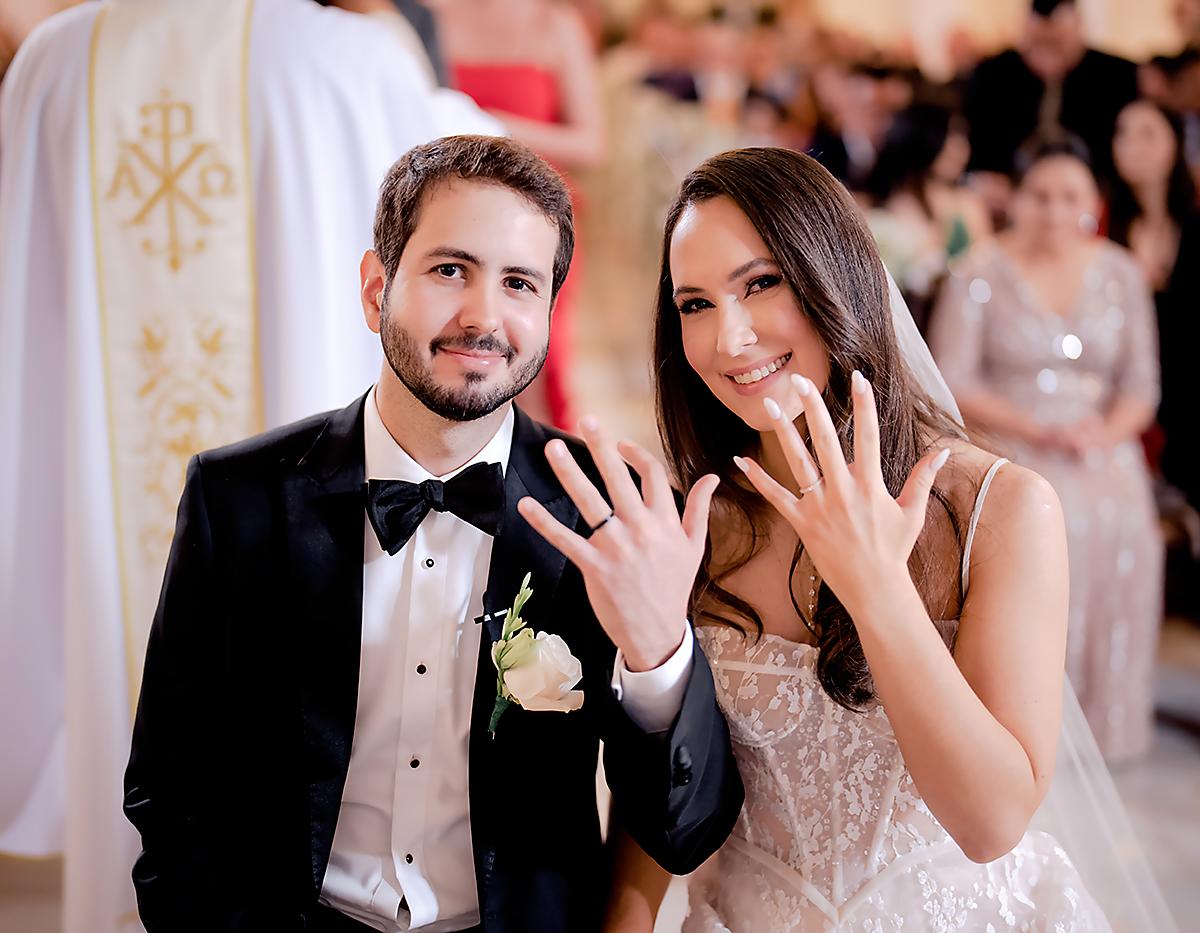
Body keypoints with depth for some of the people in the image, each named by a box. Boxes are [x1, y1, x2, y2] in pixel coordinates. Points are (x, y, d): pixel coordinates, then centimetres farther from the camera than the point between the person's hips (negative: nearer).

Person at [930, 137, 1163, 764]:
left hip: (1103, 454, 3)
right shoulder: (982, 275, 2)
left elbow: (1141, 385, 12)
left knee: (1124, 525, -19)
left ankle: (1095, 733, -6)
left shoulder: (1121, 275, 12)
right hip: (1007, 449, -3)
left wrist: (1108, 430, -9)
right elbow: (953, 382, -4)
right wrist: (1035, 428, -12)